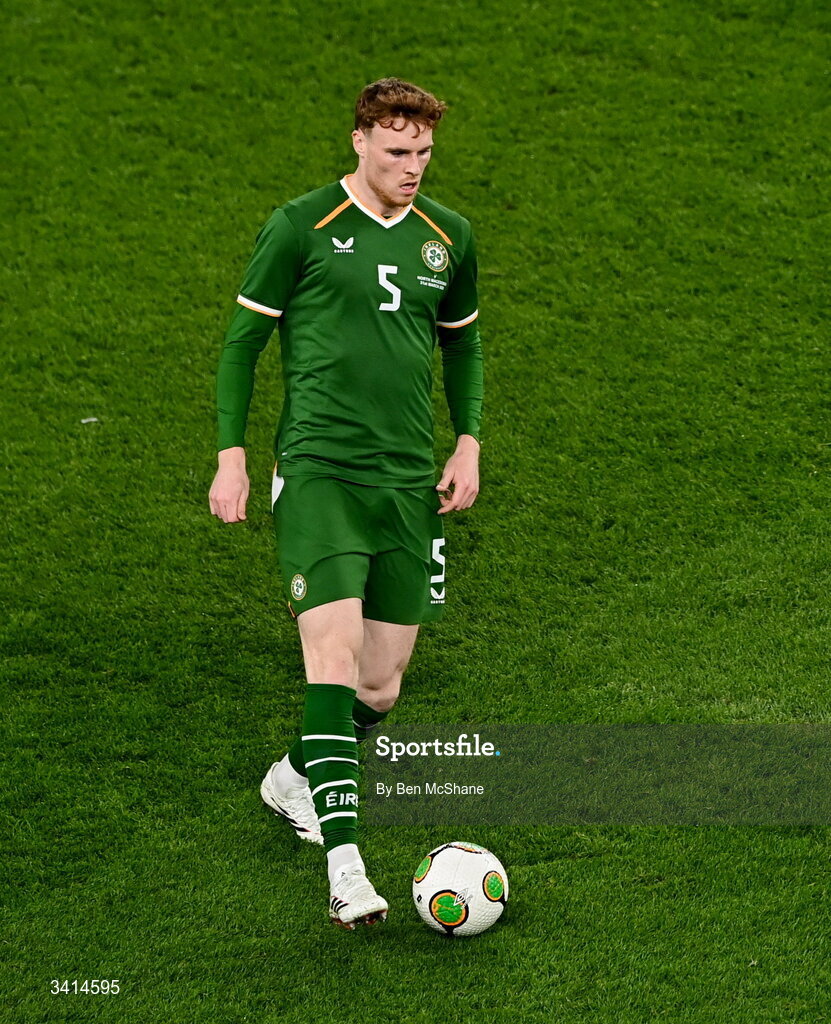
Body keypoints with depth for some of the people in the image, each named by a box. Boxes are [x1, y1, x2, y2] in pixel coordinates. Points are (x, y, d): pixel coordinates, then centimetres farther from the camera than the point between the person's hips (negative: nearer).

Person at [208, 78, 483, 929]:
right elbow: (243, 339, 3)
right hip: (318, 469, -5)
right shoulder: (301, 227, -3)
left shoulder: (447, 237, 11)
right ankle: (344, 867, -20)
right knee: (334, 652, -18)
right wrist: (231, 455, -3)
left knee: (383, 681, 5)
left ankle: (295, 778, 35)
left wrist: (469, 443, 13)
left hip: (409, 478, 5)